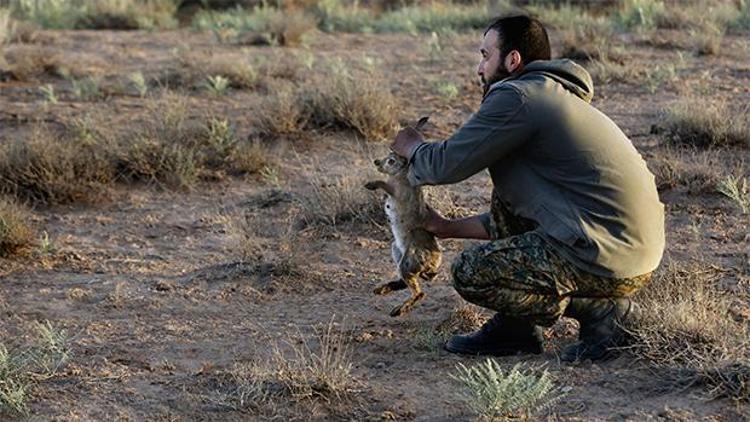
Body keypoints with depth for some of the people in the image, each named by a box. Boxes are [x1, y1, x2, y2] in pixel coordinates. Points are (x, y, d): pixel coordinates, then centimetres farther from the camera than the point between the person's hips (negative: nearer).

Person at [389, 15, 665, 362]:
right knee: (506, 198, 22)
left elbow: (447, 164, -7)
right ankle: (514, 327, 20)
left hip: (611, 260, -10)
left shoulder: (516, 98, -9)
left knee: (468, 273, -3)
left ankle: (600, 310, -1)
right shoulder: (554, 96, 23)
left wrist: (412, 147, 16)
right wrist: (450, 228, 32)